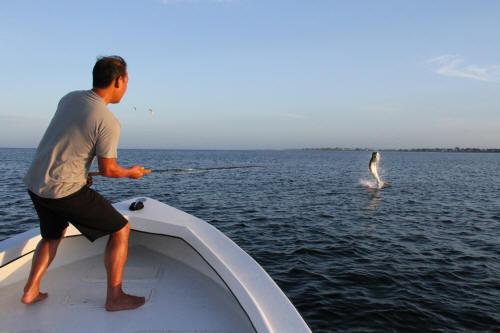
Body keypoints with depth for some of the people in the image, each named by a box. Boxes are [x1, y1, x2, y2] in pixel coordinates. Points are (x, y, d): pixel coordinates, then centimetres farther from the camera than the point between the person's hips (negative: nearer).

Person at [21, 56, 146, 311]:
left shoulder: (69, 98, 7)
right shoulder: (109, 122, -18)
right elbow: (108, 170, -11)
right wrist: (132, 172, 9)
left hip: (35, 183, 8)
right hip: (66, 190, -8)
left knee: (52, 235, 32)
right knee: (120, 229, 5)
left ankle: (31, 291, 29)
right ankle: (114, 298, 9)